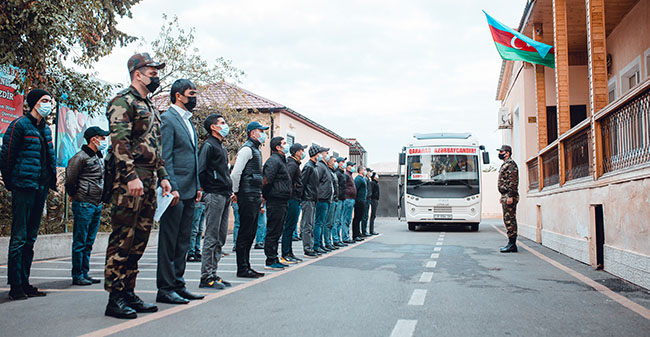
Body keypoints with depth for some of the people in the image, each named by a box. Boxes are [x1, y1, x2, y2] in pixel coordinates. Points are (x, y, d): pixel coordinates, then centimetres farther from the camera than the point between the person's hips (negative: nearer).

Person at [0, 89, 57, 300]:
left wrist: (52, 181, 15)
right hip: (24, 187, -8)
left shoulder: (46, 129, 18)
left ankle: (25, 284, 17)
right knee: (19, 238, -4)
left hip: (41, 188, 8)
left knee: (30, 238, 11)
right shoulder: (20, 125, -5)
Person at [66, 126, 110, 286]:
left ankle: (85, 273, 19)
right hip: (84, 205, -8)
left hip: (97, 205, 8)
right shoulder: (81, 157, -10)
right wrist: (75, 196, 2)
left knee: (89, 242, 12)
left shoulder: (100, 157, 17)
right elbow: (70, 180, -8)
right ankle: (77, 276, 5)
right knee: (80, 242, -2)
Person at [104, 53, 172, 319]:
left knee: (139, 240, 10)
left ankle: (129, 293, 18)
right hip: (129, 181, -9)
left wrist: (163, 176, 18)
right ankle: (115, 299, -1)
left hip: (148, 182, 9)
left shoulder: (149, 107, 23)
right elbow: (119, 142, -16)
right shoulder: (123, 102, -5)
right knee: (122, 239, -7)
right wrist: (131, 176, -23)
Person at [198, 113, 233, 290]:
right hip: (215, 195, -9)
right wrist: (208, 189, -10)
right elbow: (201, 171, -15)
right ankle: (206, 277, -2)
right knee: (212, 237, -7)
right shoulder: (208, 145, -7)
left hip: (224, 196, 9)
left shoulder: (222, 147, 21)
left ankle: (213, 273, 17)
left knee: (221, 237, 10)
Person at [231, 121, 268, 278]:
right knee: (245, 233, -6)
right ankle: (242, 269, 0)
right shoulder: (247, 149, -9)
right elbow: (235, 173, -17)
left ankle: (246, 267, 18)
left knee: (250, 233, 11)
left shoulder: (255, 150, 21)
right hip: (247, 196, -10)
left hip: (255, 197, 10)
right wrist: (235, 193, -10)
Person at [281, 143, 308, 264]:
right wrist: (290, 194, -21)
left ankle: (289, 253, 19)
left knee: (291, 227, 13)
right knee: (289, 227, -6)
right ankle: (285, 255, -2)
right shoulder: (292, 164, -12)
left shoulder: (295, 164, 20)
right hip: (292, 200, -10)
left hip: (295, 200, 10)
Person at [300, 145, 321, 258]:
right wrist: (303, 197, -16)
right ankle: (308, 250, -6)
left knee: (310, 225, 11)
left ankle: (310, 248, 16)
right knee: (307, 226, -8)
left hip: (312, 200, 10)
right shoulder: (308, 166, -11)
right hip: (308, 200, -10)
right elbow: (302, 182, -15)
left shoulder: (314, 167, 18)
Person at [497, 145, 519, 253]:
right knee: (509, 219, 10)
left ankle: (512, 244, -8)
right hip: (506, 195, 11)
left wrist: (510, 196, -24)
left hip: (509, 196, -11)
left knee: (509, 219, -10)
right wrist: (502, 196, 24)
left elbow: (513, 181, -19)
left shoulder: (511, 164, -11)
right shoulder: (505, 165, 21)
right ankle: (512, 244, 14)